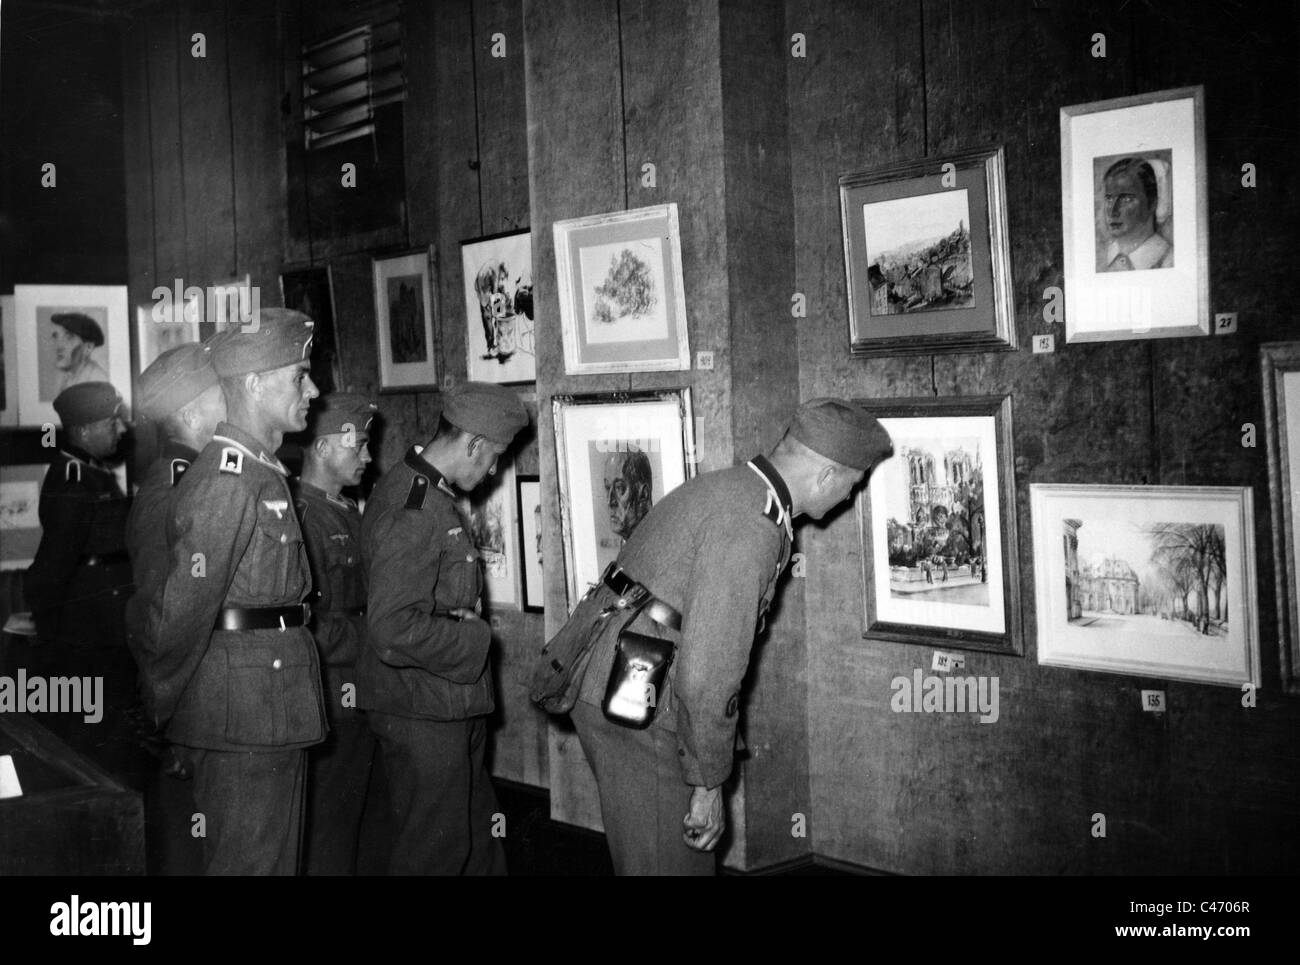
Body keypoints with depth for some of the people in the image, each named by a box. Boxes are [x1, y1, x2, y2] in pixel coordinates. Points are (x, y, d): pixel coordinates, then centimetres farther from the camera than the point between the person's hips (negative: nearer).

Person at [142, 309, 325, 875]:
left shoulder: (265, 473, 15)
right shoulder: (229, 482, -17)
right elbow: (183, 609, -18)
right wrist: (153, 714, -7)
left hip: (274, 713, 9)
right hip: (245, 717, -9)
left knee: (275, 855, 17)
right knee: (250, 860, 0)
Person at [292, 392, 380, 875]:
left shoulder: (348, 513, 15)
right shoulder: (298, 513, -16)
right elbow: (308, 628, -21)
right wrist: (373, 635, -12)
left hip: (357, 704, 9)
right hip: (323, 707, -9)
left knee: (350, 827, 16)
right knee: (324, 840, 1)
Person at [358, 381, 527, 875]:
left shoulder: (427, 494, 10)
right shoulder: (411, 510, -24)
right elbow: (393, 629, -30)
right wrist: (474, 639, -18)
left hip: (452, 705, 10)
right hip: (421, 713, -10)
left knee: (478, 830, 20)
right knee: (435, 849, 3)